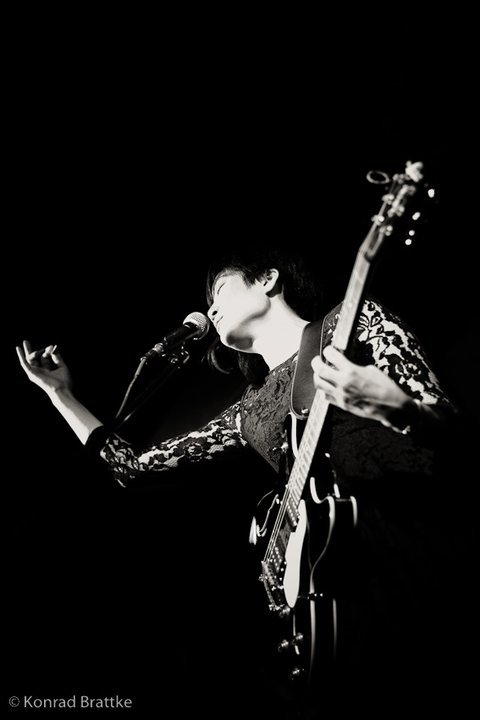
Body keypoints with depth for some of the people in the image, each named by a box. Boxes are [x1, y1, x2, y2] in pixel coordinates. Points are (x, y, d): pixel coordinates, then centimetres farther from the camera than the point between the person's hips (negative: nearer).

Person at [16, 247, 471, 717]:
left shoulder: (351, 320, 8)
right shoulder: (248, 414, 19)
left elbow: (448, 422, -1)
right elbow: (135, 466, 23)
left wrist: (392, 407, -24)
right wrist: (60, 394, 27)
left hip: (420, 553, -4)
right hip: (340, 579, 5)